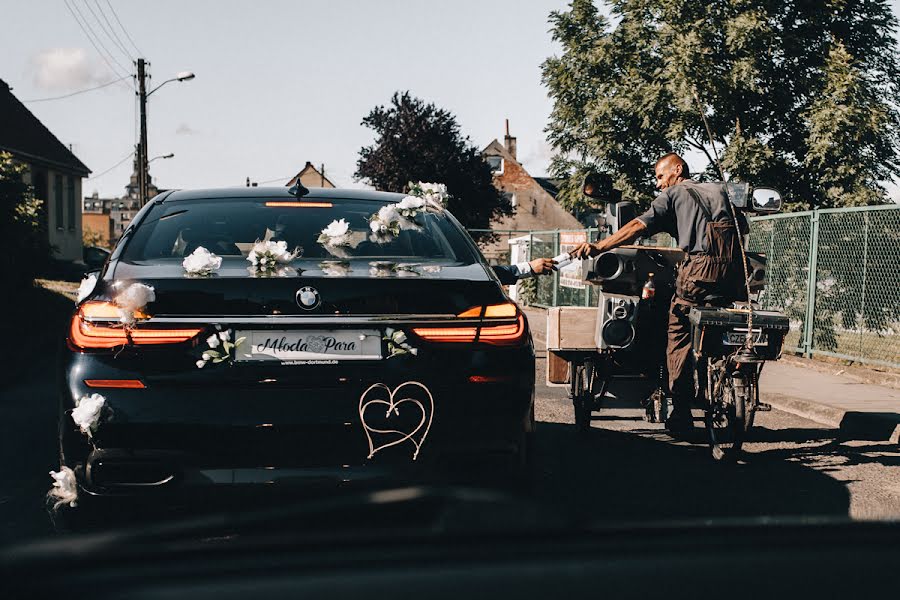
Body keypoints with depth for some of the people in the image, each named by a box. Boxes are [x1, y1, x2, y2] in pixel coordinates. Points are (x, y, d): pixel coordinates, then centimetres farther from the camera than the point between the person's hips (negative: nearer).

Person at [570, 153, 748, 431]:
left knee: (679, 339, 1)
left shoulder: (673, 195, 10)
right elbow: (744, 228, 26)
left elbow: (639, 226, -3)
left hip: (699, 269, -5)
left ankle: (681, 413, -2)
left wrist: (598, 247, -9)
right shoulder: (721, 190, 26)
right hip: (734, 271, 5)